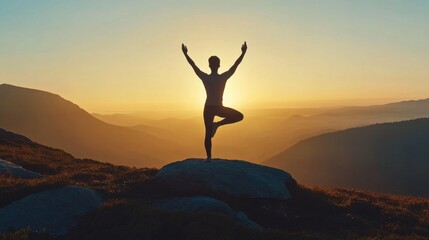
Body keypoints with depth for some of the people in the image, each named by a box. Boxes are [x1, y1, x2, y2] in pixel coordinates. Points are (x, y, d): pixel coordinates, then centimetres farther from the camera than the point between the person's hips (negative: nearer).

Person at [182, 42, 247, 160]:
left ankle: (209, 157, 9)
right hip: (219, 108, -3)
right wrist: (243, 53, 6)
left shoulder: (205, 78, -6)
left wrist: (185, 54, 14)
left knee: (208, 133, 11)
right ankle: (217, 124, 1)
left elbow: (193, 65, 3)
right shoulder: (223, 77, -9)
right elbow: (236, 65, -3)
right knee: (239, 116, 14)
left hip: (208, 108, 3)